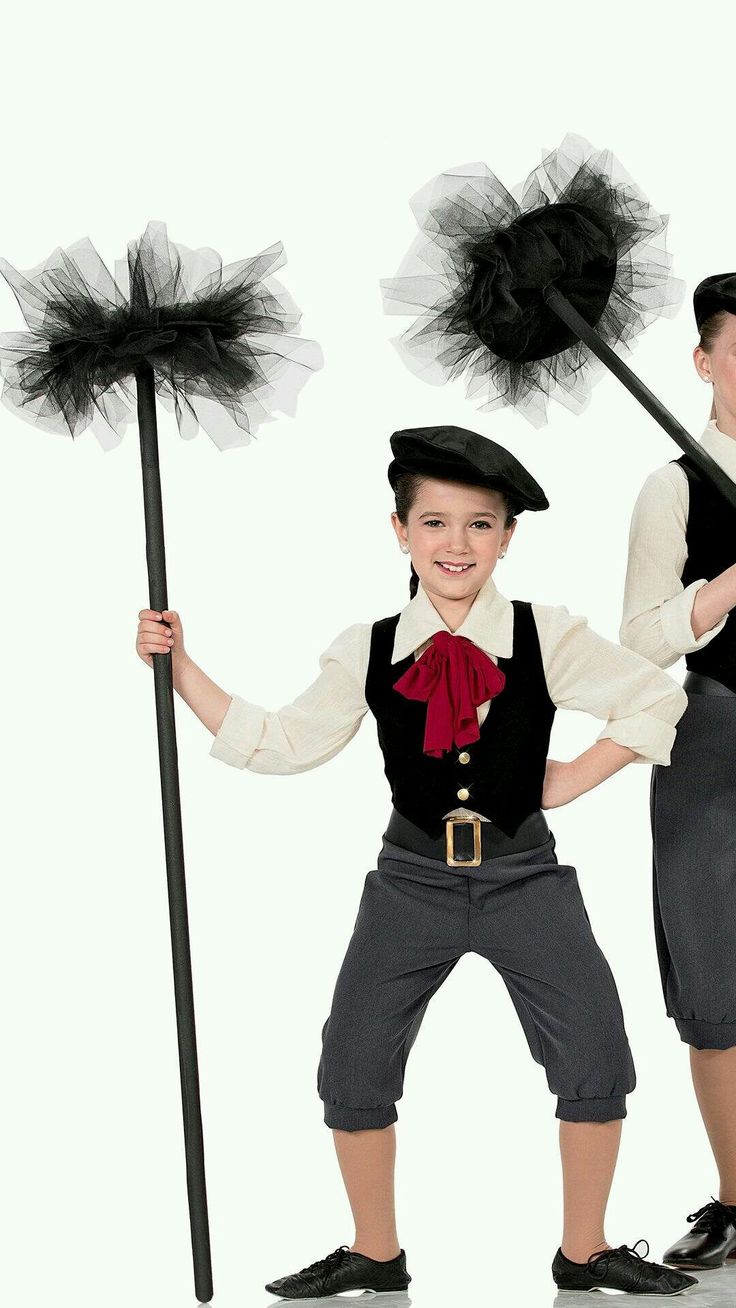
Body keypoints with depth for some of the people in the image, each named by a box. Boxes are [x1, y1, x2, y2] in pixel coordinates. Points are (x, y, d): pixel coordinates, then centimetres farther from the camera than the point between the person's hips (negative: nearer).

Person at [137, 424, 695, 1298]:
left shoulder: (549, 638, -7)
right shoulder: (367, 652, -3)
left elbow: (656, 701, 3)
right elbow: (279, 743, -2)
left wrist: (576, 777, -3)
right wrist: (179, 668, -7)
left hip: (525, 874, -1)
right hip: (412, 879, 1)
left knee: (595, 1064, -4)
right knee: (353, 1070, 1)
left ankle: (584, 1255, 15)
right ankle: (373, 1256, 21)